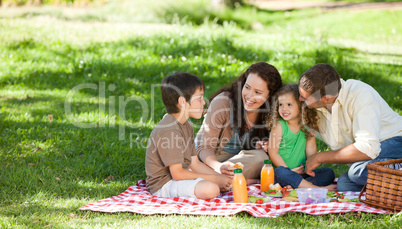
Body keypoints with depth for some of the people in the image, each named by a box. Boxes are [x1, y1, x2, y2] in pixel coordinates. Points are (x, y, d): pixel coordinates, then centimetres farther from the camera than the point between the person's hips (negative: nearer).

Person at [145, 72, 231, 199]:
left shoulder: (186, 127, 10)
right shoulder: (169, 130, -23)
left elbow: (194, 163, 11)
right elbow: (177, 174, -24)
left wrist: (220, 177, -2)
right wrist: (214, 179, -18)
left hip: (180, 175, 10)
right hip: (164, 184, -10)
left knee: (227, 183, 11)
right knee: (210, 189, -31)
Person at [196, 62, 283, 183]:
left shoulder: (269, 111, -8)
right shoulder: (223, 102, -20)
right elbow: (205, 148, -19)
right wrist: (218, 166, -41)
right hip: (212, 159, -4)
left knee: (260, 156, -29)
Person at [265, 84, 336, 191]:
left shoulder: (308, 127, 6)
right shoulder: (279, 126, -5)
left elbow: (311, 152, 4)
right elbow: (273, 153, -8)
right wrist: (289, 171, -13)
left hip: (302, 173, 4)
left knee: (329, 173, -12)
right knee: (281, 172, -36)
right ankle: (317, 188, -35)